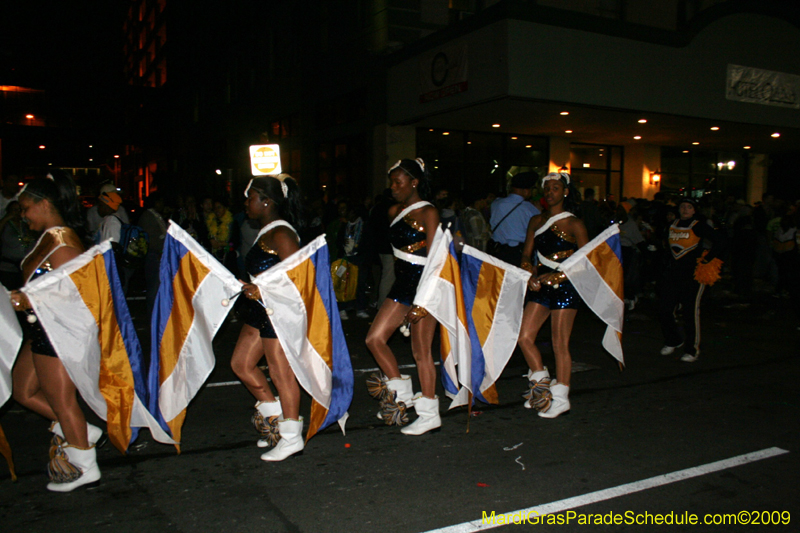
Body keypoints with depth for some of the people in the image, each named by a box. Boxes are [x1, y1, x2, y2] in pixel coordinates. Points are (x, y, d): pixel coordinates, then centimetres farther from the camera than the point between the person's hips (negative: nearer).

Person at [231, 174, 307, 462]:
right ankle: (273, 412, 29)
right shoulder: (264, 232, 14)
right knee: (241, 363, 15)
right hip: (261, 309, 10)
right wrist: (248, 287, 12)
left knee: (281, 372, -1)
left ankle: (291, 436, 12)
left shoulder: (280, 234, -17)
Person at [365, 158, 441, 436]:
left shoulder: (428, 212, -10)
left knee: (421, 351, -1)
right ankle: (401, 392, 19)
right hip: (402, 283, 8)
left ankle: (430, 413, 12)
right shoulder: (394, 211, 11)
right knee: (374, 338, 4)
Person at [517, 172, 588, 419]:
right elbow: (526, 254, 12)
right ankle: (541, 383, 20)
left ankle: (560, 397, 10)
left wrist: (552, 277, -14)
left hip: (565, 286, -5)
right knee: (524, 336, 0)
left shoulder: (574, 224, -3)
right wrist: (532, 276, -8)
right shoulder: (536, 221, 13)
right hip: (540, 286, 6)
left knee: (560, 344, -2)